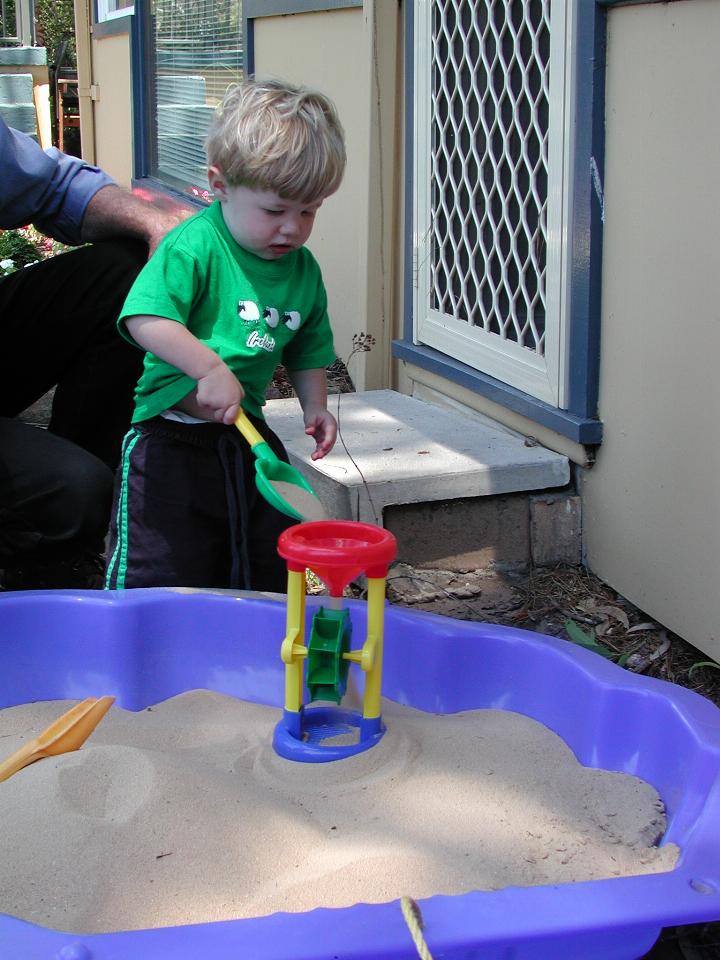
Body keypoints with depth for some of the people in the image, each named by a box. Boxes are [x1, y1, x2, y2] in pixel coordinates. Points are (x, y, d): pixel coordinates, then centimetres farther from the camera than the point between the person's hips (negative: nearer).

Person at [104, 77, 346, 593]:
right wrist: (211, 368, -32)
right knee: (159, 581, -3)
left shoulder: (303, 270, 6)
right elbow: (145, 319, -27)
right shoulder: (193, 247, -15)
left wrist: (315, 406, 5)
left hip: (249, 436, 6)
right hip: (172, 438, -6)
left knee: (266, 580, 15)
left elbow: (307, 352, 19)